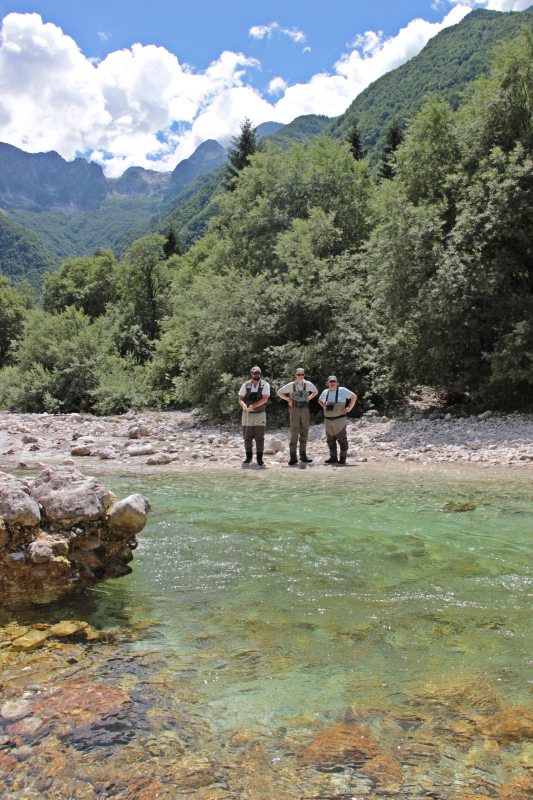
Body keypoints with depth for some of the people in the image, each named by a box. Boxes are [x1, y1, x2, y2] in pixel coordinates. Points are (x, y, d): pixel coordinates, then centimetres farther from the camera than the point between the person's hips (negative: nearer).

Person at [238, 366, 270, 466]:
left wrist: (253, 405, -29)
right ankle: (248, 458, 19)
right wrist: (244, 405, -23)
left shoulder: (265, 385, -4)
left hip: (260, 415, -2)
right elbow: (240, 399, 0)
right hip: (247, 415, 2)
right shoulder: (246, 385, 2)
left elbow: (265, 399, -17)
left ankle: (259, 459, 8)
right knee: (247, 438, 7)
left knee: (259, 438, 0)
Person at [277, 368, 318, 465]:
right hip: (295, 410, -3)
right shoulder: (291, 385, -1)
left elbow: (316, 391, 22)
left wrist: (308, 398, 9)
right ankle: (293, 458, -5)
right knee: (294, 434, -6)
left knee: (304, 433, 7)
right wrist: (289, 400, 0)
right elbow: (278, 392, 8)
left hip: (305, 410, 3)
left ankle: (303, 456, 17)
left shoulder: (308, 384, 4)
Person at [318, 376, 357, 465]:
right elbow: (320, 400, 29)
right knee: (330, 440, 8)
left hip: (339, 420, -5)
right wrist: (325, 407, 12)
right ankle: (333, 457, 17)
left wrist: (349, 408, -2)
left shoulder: (342, 390, -3)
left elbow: (354, 396, 3)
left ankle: (342, 458, 5)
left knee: (342, 439, -1)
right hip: (328, 420, 5)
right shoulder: (325, 392, 10)